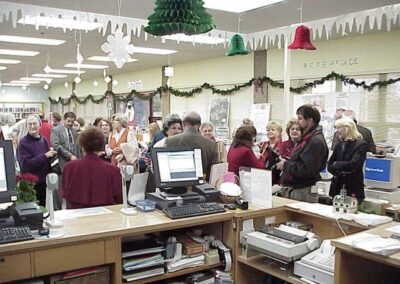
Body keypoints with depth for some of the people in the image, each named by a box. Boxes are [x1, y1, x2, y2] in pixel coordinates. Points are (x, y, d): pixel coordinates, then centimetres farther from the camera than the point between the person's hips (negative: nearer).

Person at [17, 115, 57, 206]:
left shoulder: (43, 140, 9)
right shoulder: (23, 143, -10)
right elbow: (25, 165, -20)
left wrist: (51, 154, 0)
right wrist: (45, 155, -23)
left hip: (45, 182, 6)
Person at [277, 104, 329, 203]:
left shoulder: (316, 141, -18)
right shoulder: (307, 138, 16)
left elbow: (306, 170, -25)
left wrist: (286, 165, -14)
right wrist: (287, 162, 3)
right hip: (293, 189, 10)